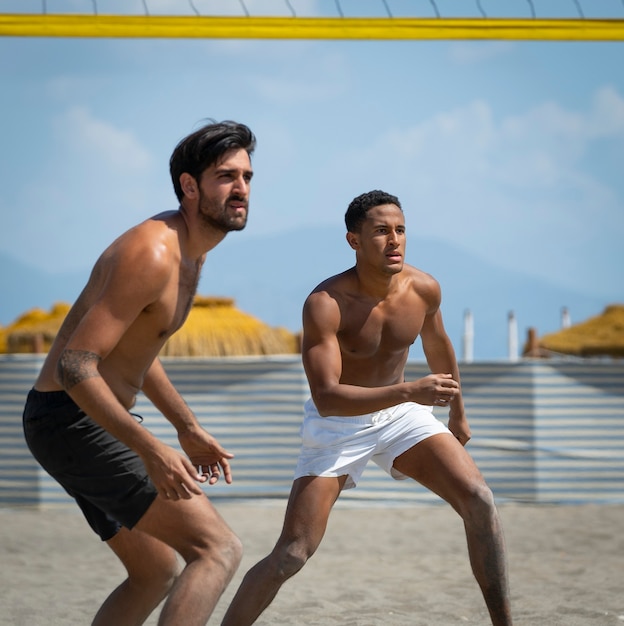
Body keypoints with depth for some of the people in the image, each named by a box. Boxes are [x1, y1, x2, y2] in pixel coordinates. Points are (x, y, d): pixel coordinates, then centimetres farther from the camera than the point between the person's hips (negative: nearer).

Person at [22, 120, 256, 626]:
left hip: (98, 424, 11)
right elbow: (75, 365, -27)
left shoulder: (188, 251, 11)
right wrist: (150, 449, -33)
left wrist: (189, 429, 27)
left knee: (157, 571, 21)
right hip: (73, 424, -11)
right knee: (219, 549, -16)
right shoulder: (152, 254, -21)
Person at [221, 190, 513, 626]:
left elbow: (438, 346, 12)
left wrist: (458, 413, 24)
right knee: (292, 554, -12)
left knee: (479, 499, -13)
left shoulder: (424, 290, -11)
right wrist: (410, 391, -44)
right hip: (338, 425, -4)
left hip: (400, 414, 4)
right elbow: (326, 398, -34)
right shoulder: (325, 304, -28)